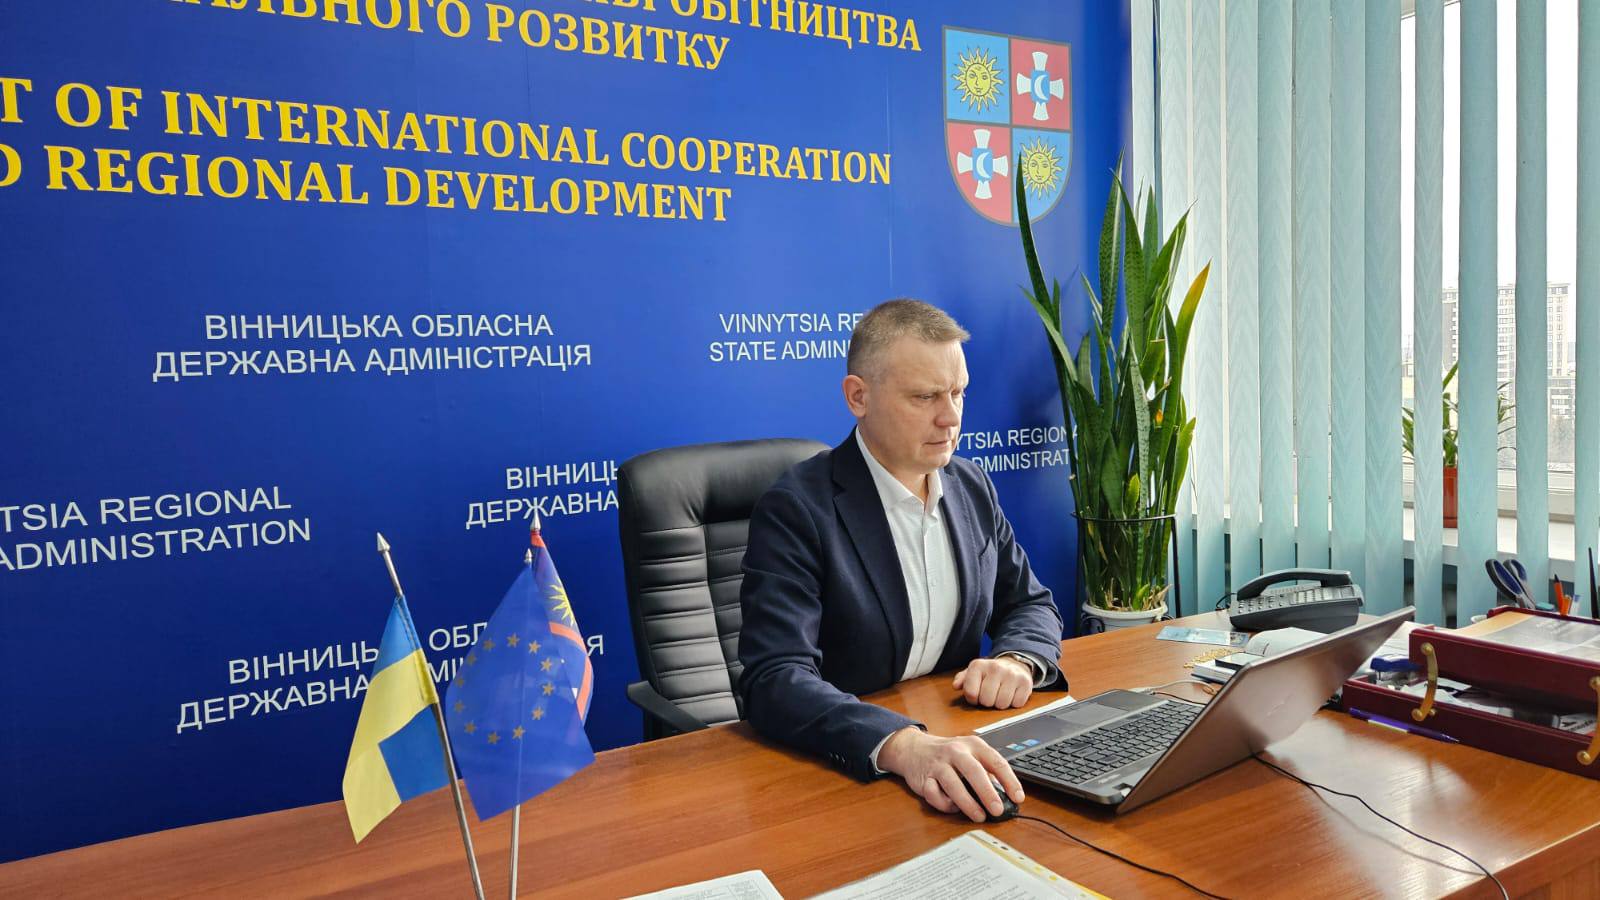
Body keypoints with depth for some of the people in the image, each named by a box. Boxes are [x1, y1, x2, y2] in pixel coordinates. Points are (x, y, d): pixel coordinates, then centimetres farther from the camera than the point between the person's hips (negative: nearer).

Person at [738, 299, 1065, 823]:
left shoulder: (971, 487, 5)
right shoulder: (796, 510, -14)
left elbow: (1030, 604, 15)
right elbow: (775, 679, -24)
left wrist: (1017, 660, -8)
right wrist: (904, 746, -39)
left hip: (957, 748, 5)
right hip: (843, 771, -5)